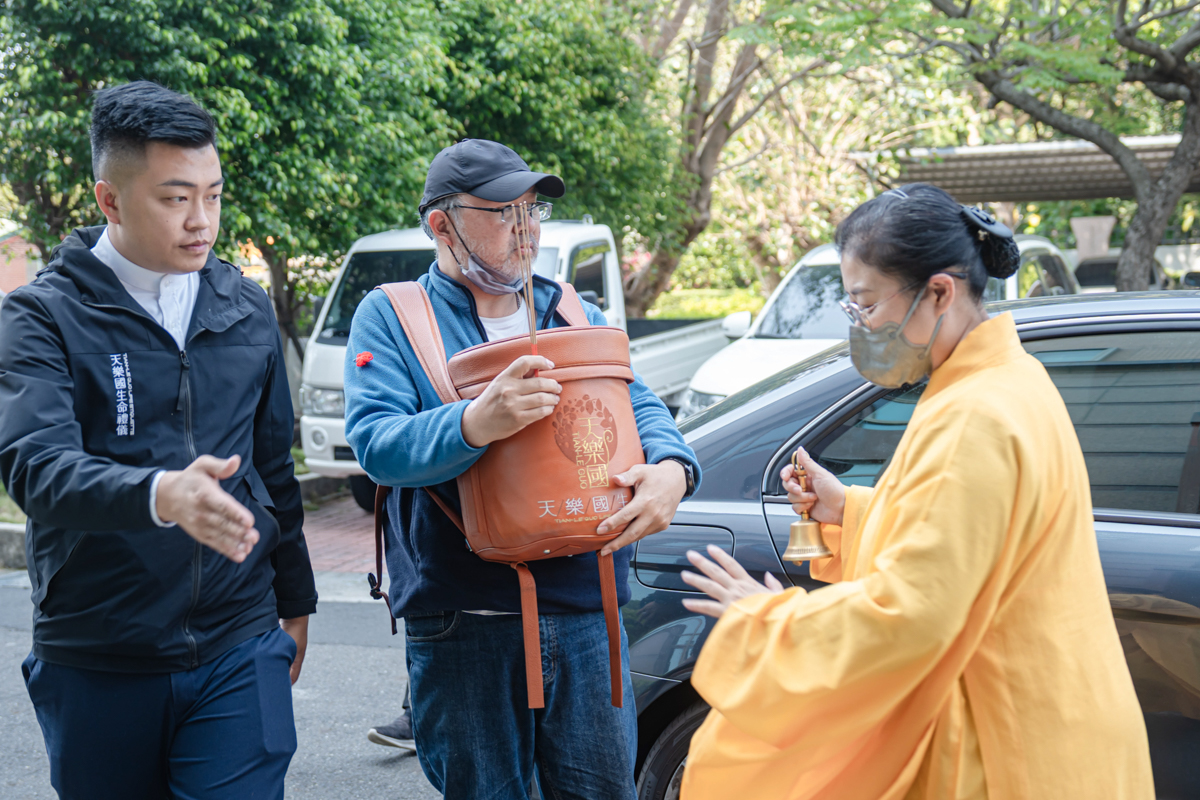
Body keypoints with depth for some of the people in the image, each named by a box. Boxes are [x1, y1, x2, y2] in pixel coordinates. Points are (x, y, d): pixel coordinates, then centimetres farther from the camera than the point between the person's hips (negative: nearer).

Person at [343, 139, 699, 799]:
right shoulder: (389, 316, 2)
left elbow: (640, 405, 5)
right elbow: (375, 443, -13)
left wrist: (670, 469, -19)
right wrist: (476, 423, -32)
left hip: (585, 608, 4)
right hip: (461, 619, -3)